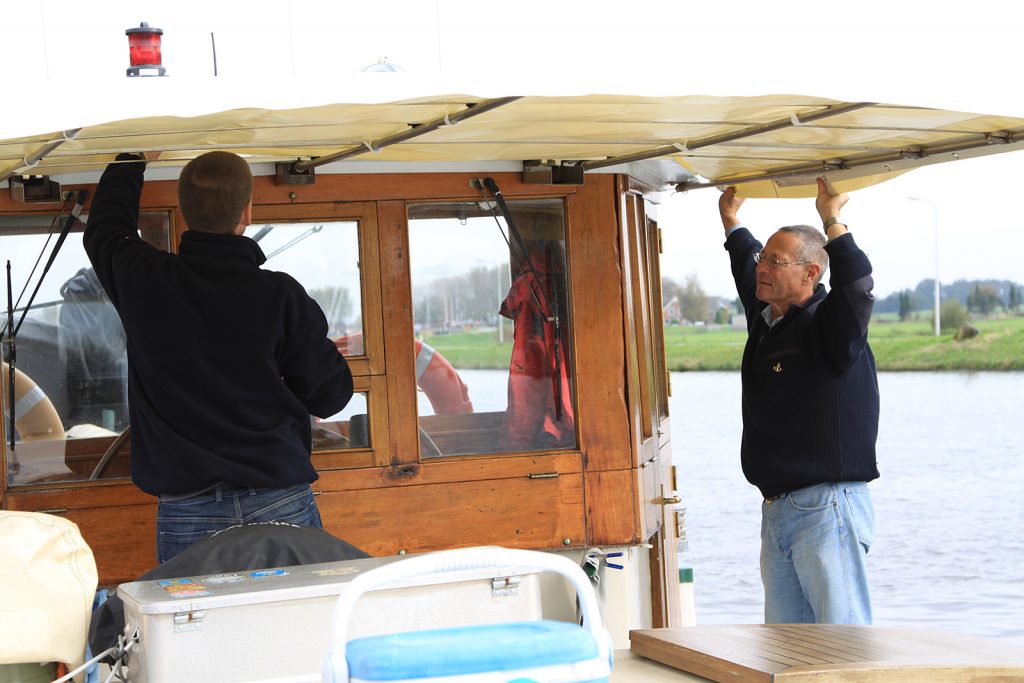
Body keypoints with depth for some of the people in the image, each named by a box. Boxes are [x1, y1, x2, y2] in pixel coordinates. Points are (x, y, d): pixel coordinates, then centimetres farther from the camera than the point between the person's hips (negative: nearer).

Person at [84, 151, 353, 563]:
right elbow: (331, 396, 0)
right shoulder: (281, 296, -8)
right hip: (283, 507, -1)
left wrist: (133, 159, 38)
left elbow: (104, 228, 23)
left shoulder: (143, 281, -2)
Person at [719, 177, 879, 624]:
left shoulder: (828, 325, -9)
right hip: (777, 511, 9)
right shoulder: (765, 319, 15)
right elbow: (748, 271, 37)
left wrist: (832, 220, -26)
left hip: (827, 508, -9)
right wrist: (731, 222, 44)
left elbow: (857, 288, -32)